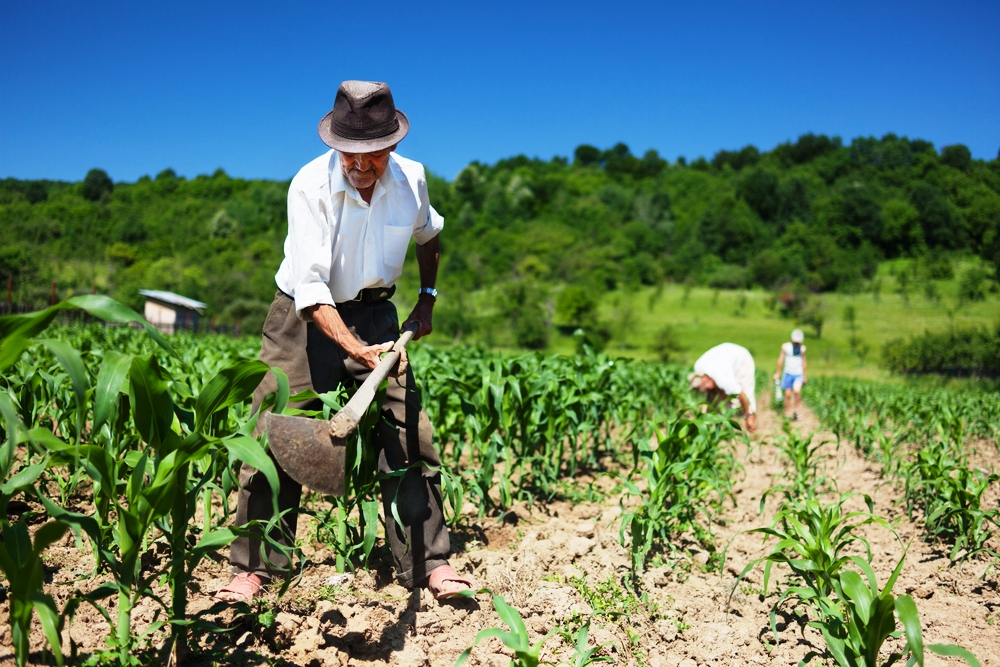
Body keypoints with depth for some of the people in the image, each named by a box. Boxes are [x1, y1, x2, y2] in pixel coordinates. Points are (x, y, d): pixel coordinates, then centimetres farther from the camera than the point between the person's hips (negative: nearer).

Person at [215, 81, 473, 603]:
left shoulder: (410, 179, -8)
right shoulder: (310, 186, -22)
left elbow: (428, 234, 16)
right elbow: (309, 286, -29)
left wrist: (427, 299, 10)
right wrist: (355, 348, -41)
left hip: (373, 313, 3)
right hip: (306, 316, -3)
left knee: (407, 433, -5)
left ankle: (428, 561, 5)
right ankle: (253, 567, 6)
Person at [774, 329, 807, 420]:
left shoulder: (802, 348, 4)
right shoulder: (785, 346, 0)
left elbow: (803, 362, 15)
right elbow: (781, 360, 9)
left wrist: (804, 375, 19)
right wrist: (778, 373, 12)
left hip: (798, 374, 0)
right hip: (788, 373, 0)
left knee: (797, 390, -24)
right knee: (788, 394, 1)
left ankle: (795, 410, -11)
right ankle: (786, 414, 12)